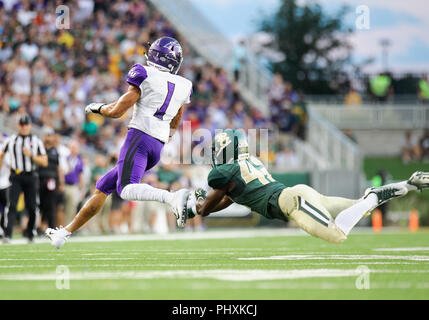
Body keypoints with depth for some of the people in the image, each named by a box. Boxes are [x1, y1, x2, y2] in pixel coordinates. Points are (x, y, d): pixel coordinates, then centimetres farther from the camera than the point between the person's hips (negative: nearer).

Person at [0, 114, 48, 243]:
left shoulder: (36, 142, 3)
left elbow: (44, 162, 0)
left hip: (31, 177, 1)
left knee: (32, 207, 4)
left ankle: (30, 233, 24)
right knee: (12, 205, -13)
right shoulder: (11, 140, 5)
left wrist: (31, 155, -14)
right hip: (16, 177, -1)